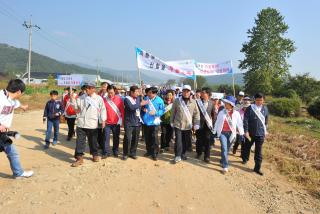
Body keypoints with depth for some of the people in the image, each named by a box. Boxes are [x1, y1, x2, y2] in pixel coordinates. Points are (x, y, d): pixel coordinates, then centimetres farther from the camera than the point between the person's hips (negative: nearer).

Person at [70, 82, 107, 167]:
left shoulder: (99, 98, -3)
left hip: (92, 124, -2)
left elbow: (102, 110, -3)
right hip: (81, 123, 2)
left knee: (93, 141, 12)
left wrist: (103, 120, -10)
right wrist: (73, 99, -5)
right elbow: (76, 106, 10)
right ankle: (79, 158, 8)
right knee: (80, 141, 2)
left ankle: (95, 155, 30)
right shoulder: (81, 97, 7)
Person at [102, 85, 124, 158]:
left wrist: (122, 121, 1)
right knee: (106, 138, 1)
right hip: (107, 123, 0)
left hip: (116, 122, 0)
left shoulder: (119, 99, -3)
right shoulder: (104, 99, -3)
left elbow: (122, 110, 1)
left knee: (116, 138, 11)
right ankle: (106, 152, 12)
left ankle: (115, 152, 24)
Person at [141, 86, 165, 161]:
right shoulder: (146, 98, 2)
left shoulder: (159, 100, -10)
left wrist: (155, 112, -21)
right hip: (146, 121, 4)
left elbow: (162, 110, -6)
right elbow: (142, 106, 16)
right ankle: (149, 151, 31)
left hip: (154, 122, -4)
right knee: (147, 138, 14)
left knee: (154, 138, -3)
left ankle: (155, 153, 10)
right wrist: (143, 109, -7)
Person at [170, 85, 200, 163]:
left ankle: (183, 153, 31)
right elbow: (173, 112, 6)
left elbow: (196, 114, 3)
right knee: (178, 140, -4)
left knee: (186, 141, 11)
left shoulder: (193, 102, 0)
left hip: (188, 126, 2)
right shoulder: (177, 101, -2)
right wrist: (172, 122, 8)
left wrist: (196, 125, 0)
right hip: (178, 124, -2)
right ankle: (178, 155, 9)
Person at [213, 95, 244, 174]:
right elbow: (217, 123, 3)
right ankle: (225, 166, -3)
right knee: (224, 149, -10)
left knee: (227, 149, 13)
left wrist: (241, 134, -2)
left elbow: (239, 124, 0)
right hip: (222, 133, -1)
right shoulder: (221, 112, -3)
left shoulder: (236, 113, -4)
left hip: (231, 133, 1)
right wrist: (214, 133, 4)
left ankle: (222, 161, 36)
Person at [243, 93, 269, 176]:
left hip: (260, 134, 2)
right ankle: (245, 159, 44)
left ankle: (257, 168, 11)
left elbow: (266, 121, 14)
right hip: (250, 132, -1)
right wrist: (246, 131, -15)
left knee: (258, 151, 3)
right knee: (247, 147, 19)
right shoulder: (250, 108, -10)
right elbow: (245, 120, -11)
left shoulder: (265, 109, 2)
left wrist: (265, 130, 16)